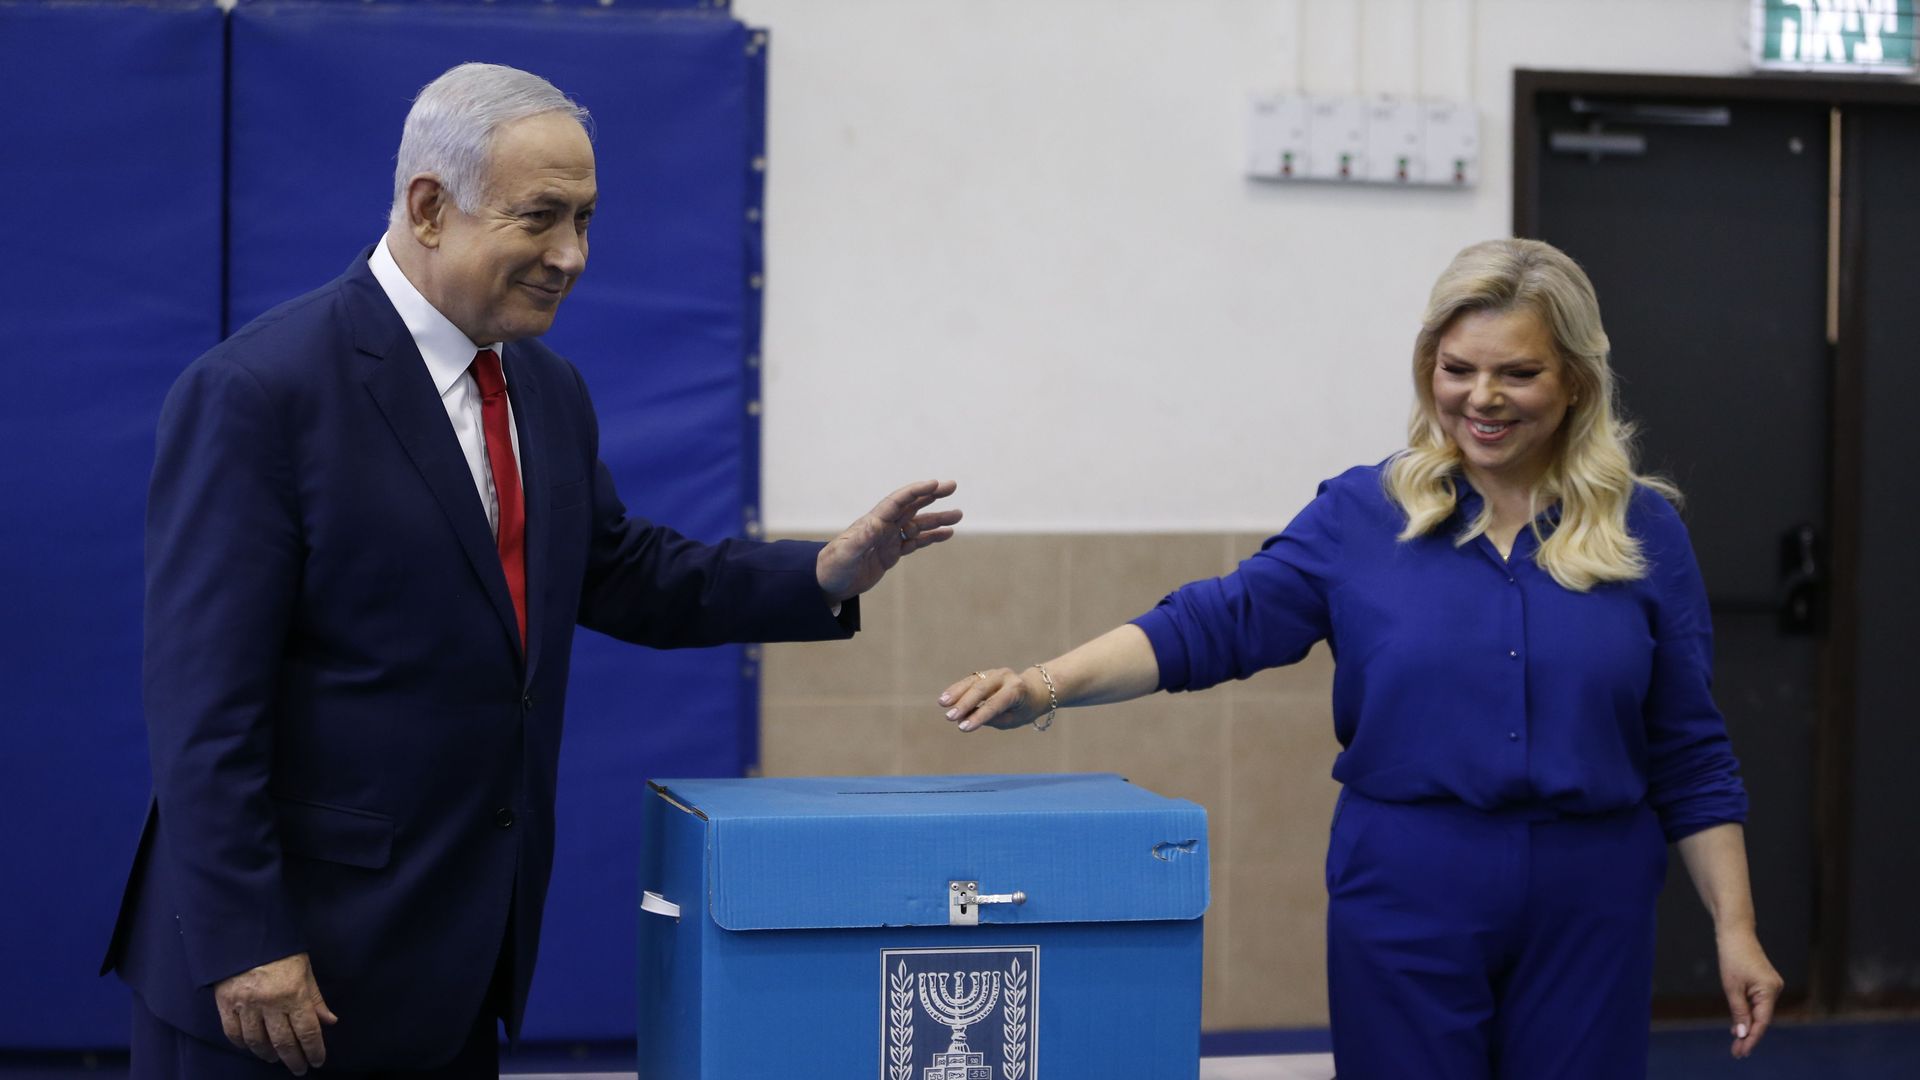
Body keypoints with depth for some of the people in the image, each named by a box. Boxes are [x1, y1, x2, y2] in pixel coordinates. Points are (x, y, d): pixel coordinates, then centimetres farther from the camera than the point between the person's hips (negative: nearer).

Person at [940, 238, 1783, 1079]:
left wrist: (1736, 928, 2)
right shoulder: (1361, 514, 1)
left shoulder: (1643, 533, 4)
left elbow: (1689, 758, 6)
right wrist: (1048, 685, -20)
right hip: (1405, 905, -1)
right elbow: (1215, 624, -6)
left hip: (1588, 915, 1)